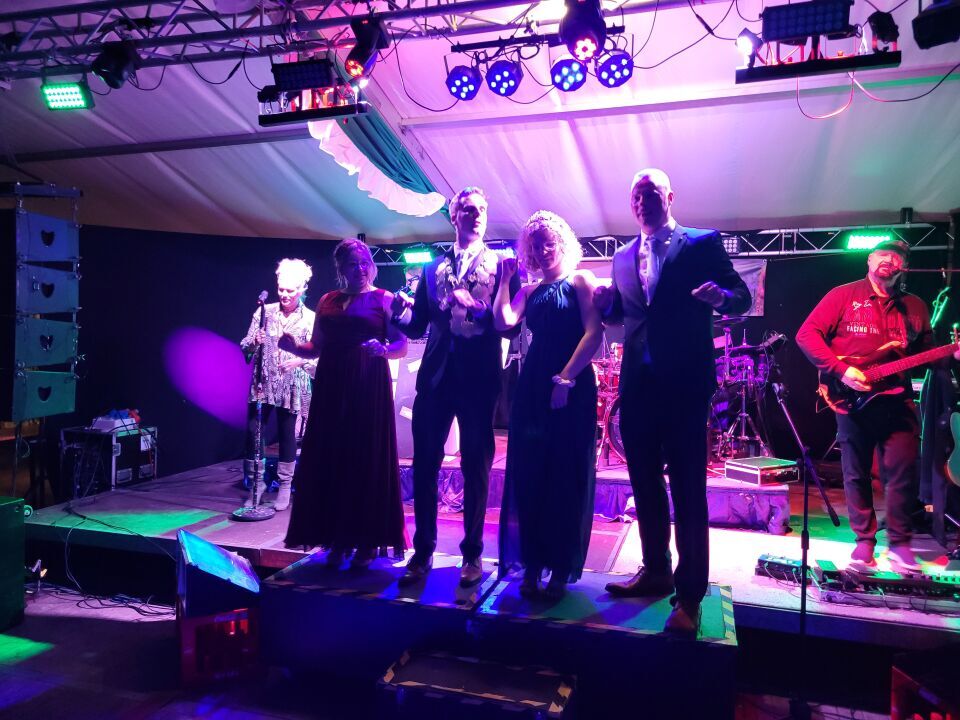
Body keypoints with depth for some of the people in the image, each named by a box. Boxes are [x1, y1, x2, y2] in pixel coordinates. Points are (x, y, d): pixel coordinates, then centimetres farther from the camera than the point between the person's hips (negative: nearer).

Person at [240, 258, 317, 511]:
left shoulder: (311, 319, 0)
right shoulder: (264, 312, 4)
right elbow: (245, 346, 3)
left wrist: (301, 361, -22)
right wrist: (254, 342, -19)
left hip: (292, 387, -1)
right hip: (263, 383, 2)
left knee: (287, 435, 5)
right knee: (253, 430, -2)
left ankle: (284, 487, 20)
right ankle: (256, 482, 16)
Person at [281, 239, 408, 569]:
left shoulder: (384, 299, 2)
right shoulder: (327, 301, 15)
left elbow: (402, 345, -4)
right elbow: (316, 347, 16)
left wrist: (383, 349, -25)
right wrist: (294, 346, -3)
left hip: (369, 389, -4)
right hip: (331, 390, 4)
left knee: (366, 460, -1)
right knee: (330, 461, 4)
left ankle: (366, 543, 10)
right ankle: (338, 540, 16)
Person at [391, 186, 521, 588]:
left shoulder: (501, 265, 6)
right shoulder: (433, 268, 15)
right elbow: (417, 327, 10)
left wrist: (479, 309, -21)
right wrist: (400, 312, -10)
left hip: (479, 378, -2)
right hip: (435, 376, 3)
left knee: (476, 467, 5)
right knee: (424, 464, 4)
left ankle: (473, 554, 19)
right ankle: (423, 551, 19)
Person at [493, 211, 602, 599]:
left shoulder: (581, 280, 2)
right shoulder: (530, 291, 16)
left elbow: (594, 333, -10)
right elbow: (503, 321, 1)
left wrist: (565, 379, -17)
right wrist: (505, 279, 3)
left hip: (572, 386, -5)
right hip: (533, 387, 5)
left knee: (567, 476, 1)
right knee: (530, 474, 5)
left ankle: (561, 568, 13)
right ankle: (532, 564, 17)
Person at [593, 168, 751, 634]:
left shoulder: (702, 242, 1)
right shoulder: (623, 257, 16)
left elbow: (742, 297, -2)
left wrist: (722, 297, -25)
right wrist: (604, 304, -2)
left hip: (684, 382, -6)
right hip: (637, 384, 6)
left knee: (688, 490, -3)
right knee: (645, 482, 13)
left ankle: (689, 596, 5)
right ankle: (656, 571, 29)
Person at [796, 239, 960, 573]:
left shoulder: (915, 306, 13)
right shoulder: (844, 295, 0)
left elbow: (928, 353, 16)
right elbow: (806, 334, -8)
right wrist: (841, 370, -15)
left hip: (898, 401, 3)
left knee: (903, 473, -1)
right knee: (856, 474, 6)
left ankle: (899, 543, 15)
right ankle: (864, 541, 19)